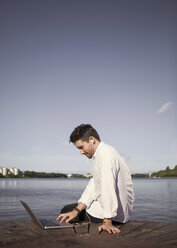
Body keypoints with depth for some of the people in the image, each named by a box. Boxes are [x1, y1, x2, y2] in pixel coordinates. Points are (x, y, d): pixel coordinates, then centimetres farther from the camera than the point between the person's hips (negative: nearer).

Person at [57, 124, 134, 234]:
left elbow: (108, 188, -30)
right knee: (71, 210, 27)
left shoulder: (105, 154, -22)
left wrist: (107, 221, -29)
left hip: (115, 214, -9)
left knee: (66, 210, 6)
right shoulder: (100, 154, 10)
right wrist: (76, 211, -2)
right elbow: (93, 186, 6)